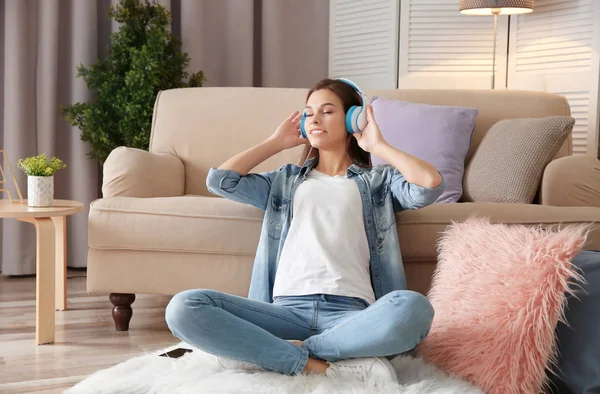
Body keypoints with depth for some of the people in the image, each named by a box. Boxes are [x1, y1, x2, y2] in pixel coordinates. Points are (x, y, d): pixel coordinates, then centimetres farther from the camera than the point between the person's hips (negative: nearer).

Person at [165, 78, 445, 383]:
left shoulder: (380, 181, 22)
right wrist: (276, 142, 26)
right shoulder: (286, 180, 30)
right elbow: (220, 180, 17)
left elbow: (430, 184, 1)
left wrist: (378, 146, 13)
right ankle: (319, 365, -30)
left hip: (349, 312, -1)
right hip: (287, 309, 2)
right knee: (183, 308, -25)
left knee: (413, 308, -39)